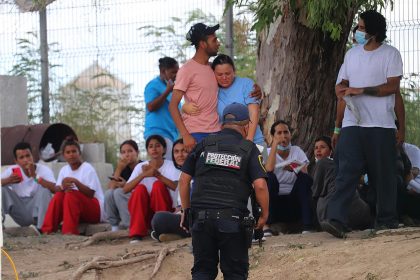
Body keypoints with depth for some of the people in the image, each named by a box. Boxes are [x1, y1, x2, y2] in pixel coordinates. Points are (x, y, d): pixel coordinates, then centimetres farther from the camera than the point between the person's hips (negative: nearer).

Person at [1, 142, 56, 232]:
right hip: (20, 212, 2)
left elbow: (54, 189, -27)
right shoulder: (12, 170, -3)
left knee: (44, 188, -28)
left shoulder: (44, 170, -11)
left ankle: (41, 227, -29)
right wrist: (8, 180, -33)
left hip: (38, 209, -2)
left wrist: (35, 176, -32)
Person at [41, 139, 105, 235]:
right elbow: (56, 189, -2)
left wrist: (76, 182, -31)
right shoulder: (64, 170, 8)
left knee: (71, 194, -30)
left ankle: (69, 232, -41)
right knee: (59, 196, -20)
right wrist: (62, 187, -26)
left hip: (96, 209, -5)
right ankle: (48, 231, -28)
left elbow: (90, 194, -18)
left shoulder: (87, 168, -10)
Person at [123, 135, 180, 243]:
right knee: (140, 188, -25)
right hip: (144, 211, 1)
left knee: (158, 185, -24)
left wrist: (157, 175, -29)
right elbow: (125, 189, -12)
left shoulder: (171, 165, -2)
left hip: (166, 210, -1)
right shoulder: (141, 167, 1)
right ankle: (136, 233, -27)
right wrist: (143, 175, -25)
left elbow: (177, 187, -20)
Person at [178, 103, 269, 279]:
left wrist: (186, 210, 17)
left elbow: (184, 180, 9)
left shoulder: (204, 145, 11)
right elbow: (260, 185, -8)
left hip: (201, 216, 3)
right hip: (232, 218, -2)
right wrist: (264, 215, 4)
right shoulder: (249, 149, 3)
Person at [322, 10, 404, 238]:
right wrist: (341, 90, 0)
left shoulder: (390, 54, -2)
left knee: (383, 175, 3)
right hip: (352, 123, 4)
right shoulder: (352, 54, 16)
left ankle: (387, 220, 15)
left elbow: (392, 87, -10)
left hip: (381, 125, -4)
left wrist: (360, 91, -15)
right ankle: (336, 220, -18)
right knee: (346, 172, -9)